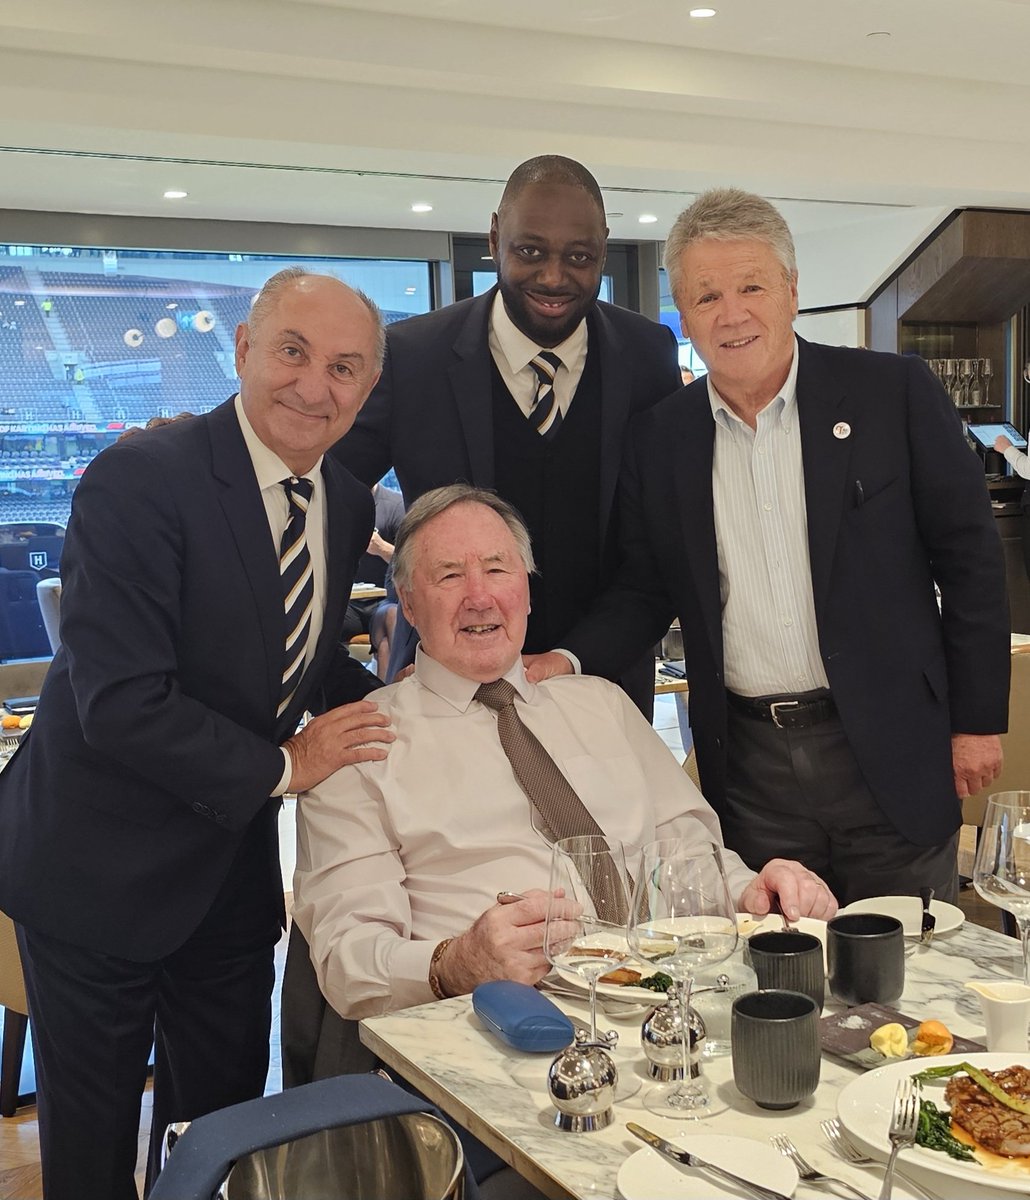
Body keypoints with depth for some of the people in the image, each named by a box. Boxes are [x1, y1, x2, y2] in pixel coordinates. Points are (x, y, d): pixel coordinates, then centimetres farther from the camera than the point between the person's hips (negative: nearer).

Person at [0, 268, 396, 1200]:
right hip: (102, 868, -6)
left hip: (235, 868, 6)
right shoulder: (140, 479, -22)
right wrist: (283, 765, -18)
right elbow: (121, 704, -26)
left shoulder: (348, 506, 1)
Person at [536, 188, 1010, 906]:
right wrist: (566, 661, -7)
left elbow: (970, 556, -2)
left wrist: (978, 719, -3)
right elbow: (645, 592, 11)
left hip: (891, 750, -2)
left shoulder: (894, 392, -4)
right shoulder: (661, 439, 5)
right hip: (750, 761, 2)